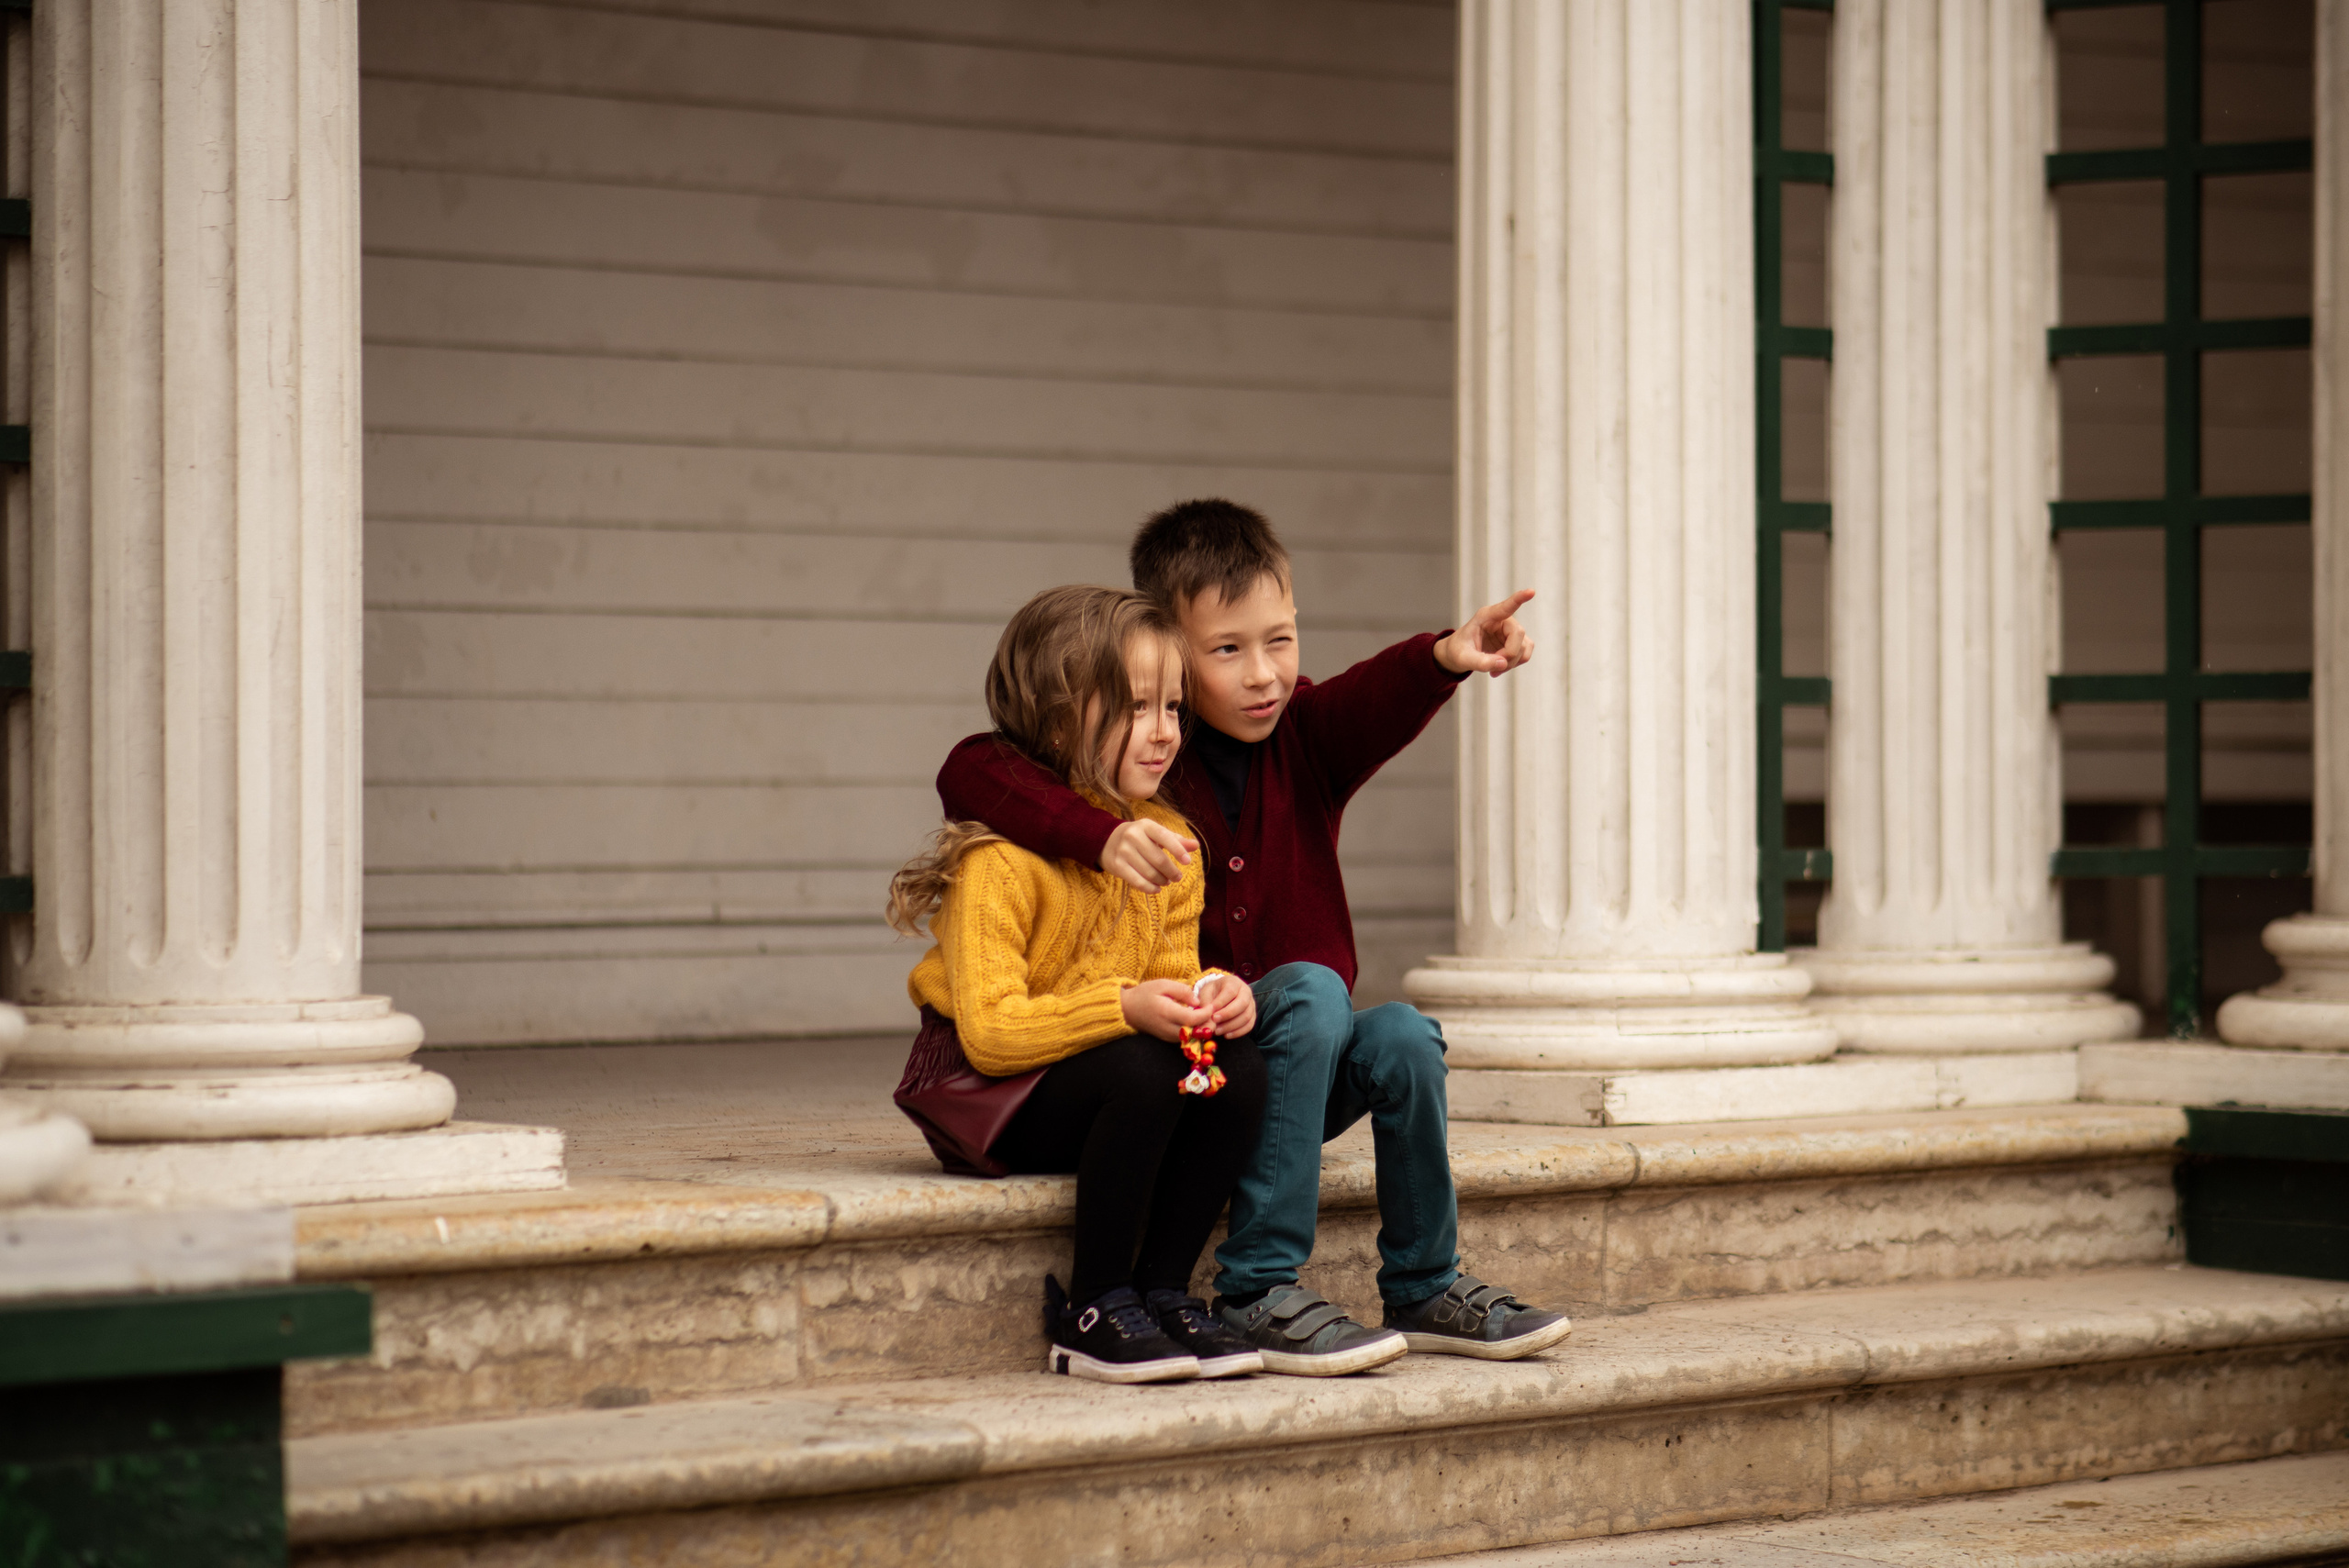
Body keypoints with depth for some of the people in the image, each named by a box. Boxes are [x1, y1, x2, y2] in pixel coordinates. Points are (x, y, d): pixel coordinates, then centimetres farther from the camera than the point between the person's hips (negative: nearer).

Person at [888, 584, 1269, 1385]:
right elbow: (989, 1032, -25)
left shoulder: (1169, 841, 6)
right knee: (1144, 1072, -33)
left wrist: (1214, 996, -16)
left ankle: (1162, 1289, -8)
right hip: (991, 1103, -7)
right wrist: (1126, 1009, -34)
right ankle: (1092, 1308, -18)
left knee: (1240, 1070, -20)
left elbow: (1171, 980, 8)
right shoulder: (1001, 857, -19)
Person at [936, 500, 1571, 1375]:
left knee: (1402, 1035, -24)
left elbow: (1380, 700, -19)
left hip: (1291, 1072, 4)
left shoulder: (1307, 736, 4)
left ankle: (1425, 1290, -4)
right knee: (1312, 990, -29)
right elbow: (970, 774, -20)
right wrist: (1102, 836, -35)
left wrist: (1446, 658, -42)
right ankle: (1255, 1295, -29)